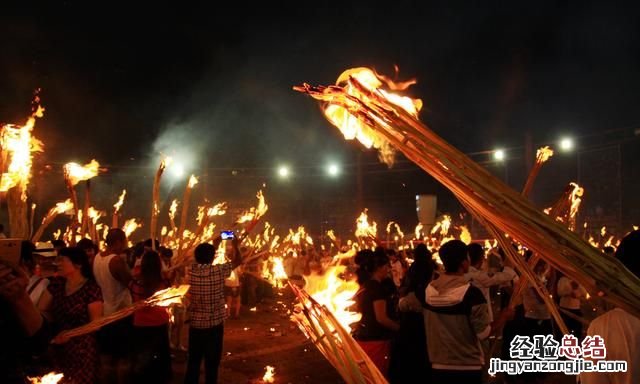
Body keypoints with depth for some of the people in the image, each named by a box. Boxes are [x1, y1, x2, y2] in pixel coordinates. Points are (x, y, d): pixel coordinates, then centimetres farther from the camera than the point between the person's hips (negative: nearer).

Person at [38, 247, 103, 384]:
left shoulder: (91, 289, -12)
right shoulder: (56, 284, 5)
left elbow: (96, 323, -11)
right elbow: (41, 310, 3)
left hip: (81, 349, -5)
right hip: (58, 348, 5)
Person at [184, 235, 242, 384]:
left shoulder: (192, 270, -5)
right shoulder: (219, 270, -14)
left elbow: (202, 258, 18)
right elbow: (238, 261, 2)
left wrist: (214, 245, 27)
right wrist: (235, 245, 18)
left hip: (195, 323, 3)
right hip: (214, 324, -3)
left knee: (193, 361, 13)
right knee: (212, 362, 8)